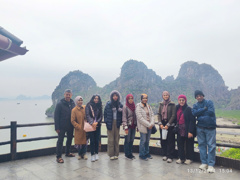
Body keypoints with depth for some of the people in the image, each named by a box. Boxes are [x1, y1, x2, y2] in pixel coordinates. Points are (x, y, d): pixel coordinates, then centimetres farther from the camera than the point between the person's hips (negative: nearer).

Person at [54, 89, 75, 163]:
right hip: (62, 126, -5)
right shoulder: (60, 104, -11)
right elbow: (56, 116, -11)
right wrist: (57, 127, -14)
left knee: (69, 139, 17)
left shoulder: (73, 103, 3)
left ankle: (67, 152, 35)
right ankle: (58, 156, 12)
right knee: (60, 141, 2)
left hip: (70, 126, 6)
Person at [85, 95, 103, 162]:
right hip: (90, 125, -2)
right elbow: (87, 115, -5)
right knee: (92, 140, -3)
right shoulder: (88, 106, 2)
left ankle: (96, 154, 14)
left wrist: (96, 122, -11)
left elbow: (101, 116, 5)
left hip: (97, 125, 2)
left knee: (97, 140, 3)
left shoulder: (99, 106, 10)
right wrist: (92, 123, -16)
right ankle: (92, 155, 4)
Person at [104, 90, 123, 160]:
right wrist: (106, 122, -3)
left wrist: (120, 122, -1)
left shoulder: (120, 105, 6)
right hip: (110, 123, -2)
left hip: (117, 123, 2)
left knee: (117, 139, 6)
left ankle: (116, 154, 17)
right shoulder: (108, 104, 0)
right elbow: (105, 113, 3)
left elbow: (121, 115, 9)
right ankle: (111, 154, 10)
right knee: (111, 139, 0)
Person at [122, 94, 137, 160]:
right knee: (127, 140, 1)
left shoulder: (134, 106, 9)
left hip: (133, 126, 5)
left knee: (132, 140, 11)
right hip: (128, 125, -5)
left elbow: (136, 116, 12)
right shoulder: (125, 107, -7)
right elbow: (124, 118, -11)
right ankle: (127, 154, 15)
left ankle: (130, 153, 24)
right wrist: (125, 127, -16)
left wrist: (137, 126, 11)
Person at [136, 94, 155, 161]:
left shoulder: (148, 106, 11)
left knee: (147, 140, 14)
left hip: (149, 126, 6)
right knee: (143, 141, 0)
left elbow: (152, 115, 8)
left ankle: (147, 153, 29)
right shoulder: (138, 107, -10)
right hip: (143, 126, -6)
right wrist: (148, 125, -15)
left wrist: (152, 124, -8)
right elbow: (140, 118, -16)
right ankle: (142, 155, 15)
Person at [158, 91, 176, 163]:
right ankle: (165, 155, 21)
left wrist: (168, 125, -13)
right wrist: (160, 124, -5)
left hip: (170, 125, -4)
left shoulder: (172, 104, -4)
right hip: (162, 125, 4)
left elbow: (173, 115, -9)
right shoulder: (161, 104, 10)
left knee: (170, 141, 0)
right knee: (163, 140, 8)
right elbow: (159, 114, 7)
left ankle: (170, 156, 8)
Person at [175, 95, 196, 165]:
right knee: (180, 144, 11)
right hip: (180, 130, 6)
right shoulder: (177, 108, 6)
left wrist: (190, 131, -19)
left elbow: (192, 121, -15)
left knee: (189, 145, 7)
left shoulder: (189, 109, -11)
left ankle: (189, 158, 23)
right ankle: (181, 158, 24)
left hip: (187, 130, -5)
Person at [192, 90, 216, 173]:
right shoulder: (195, 105, 9)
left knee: (211, 145, -2)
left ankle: (211, 165, 5)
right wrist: (204, 109, -14)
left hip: (210, 127, -3)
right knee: (202, 145, 7)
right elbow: (194, 113, -11)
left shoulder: (209, 102, 1)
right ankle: (204, 163, 17)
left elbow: (211, 112, -14)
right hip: (200, 128, 3)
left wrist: (200, 114, -7)